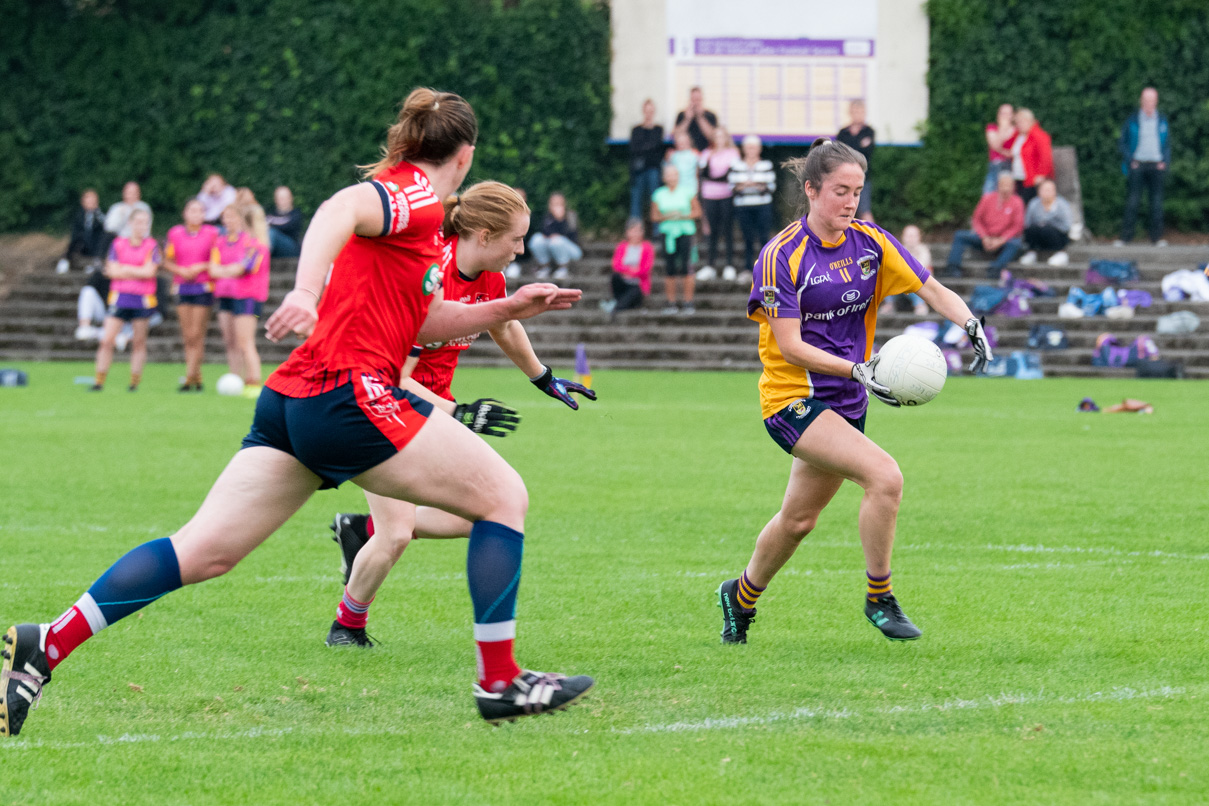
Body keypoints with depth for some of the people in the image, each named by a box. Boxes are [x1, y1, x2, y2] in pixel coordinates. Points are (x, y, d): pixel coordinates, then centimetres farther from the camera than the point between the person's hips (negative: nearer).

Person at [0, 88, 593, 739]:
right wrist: (306, 289, -40)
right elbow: (340, 210, -25)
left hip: (290, 404, 9)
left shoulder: (413, 205, 24)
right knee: (504, 496, 2)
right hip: (353, 394, -9)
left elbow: (421, 321, 31)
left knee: (202, 552, 4)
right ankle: (499, 682, 4)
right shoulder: (416, 195, -4)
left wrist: (509, 308, 26)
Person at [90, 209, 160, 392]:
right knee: (107, 340, -7)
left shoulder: (151, 246, 1)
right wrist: (139, 272, -7)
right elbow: (113, 271, -4)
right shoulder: (118, 244, 5)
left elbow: (149, 271, -11)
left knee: (139, 342, 4)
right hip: (119, 297, 1)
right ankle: (99, 380, -1)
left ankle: (135, 381, 12)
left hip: (142, 299, -1)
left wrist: (125, 269, -6)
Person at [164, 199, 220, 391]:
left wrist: (200, 267, -13)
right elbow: (167, 261, 9)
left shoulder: (212, 234, -1)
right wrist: (181, 270, -8)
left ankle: (189, 377, -5)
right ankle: (197, 376, 11)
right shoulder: (175, 234, 6)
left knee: (196, 335, -7)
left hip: (204, 287, -3)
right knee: (187, 335, 3)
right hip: (182, 287, 3)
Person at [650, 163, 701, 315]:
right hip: (668, 232, 2)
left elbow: (697, 211, 6)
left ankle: (688, 302, -5)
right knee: (670, 269, 0)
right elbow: (654, 216, 10)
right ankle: (671, 303, 7)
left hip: (685, 232, -2)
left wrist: (683, 216, -10)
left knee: (686, 267, -10)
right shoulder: (659, 195, 7)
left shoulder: (687, 192, 2)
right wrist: (666, 217, -9)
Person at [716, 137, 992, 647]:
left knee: (798, 520, 17)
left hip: (847, 403, 6)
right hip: (794, 399, -6)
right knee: (885, 475, -24)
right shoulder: (781, 256, -16)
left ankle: (741, 596, 43)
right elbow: (790, 346, -19)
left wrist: (970, 323, -20)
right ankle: (879, 599, -10)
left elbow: (933, 290, 1)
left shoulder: (871, 242, 0)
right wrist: (859, 370, -30)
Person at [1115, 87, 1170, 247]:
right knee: (1132, 202, -5)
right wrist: (1130, 160, -4)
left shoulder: (1162, 120, 10)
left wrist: (1165, 162, 1)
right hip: (1137, 164, -2)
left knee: (1157, 202, 1)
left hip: (1156, 166, 2)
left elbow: (1168, 144, 14)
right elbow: (1124, 142, 7)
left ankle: (1157, 236, 5)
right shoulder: (1133, 120, 4)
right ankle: (1125, 236, -2)